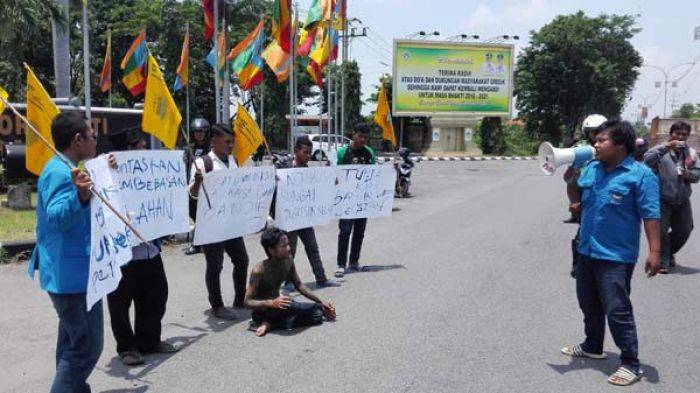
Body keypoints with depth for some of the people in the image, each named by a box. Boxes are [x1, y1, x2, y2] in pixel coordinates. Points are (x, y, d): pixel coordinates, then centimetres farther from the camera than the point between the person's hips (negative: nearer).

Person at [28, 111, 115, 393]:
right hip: (72, 273, -11)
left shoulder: (64, 169, 12)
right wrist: (80, 196, -50)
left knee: (73, 342, 21)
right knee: (87, 345, -7)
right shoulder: (60, 172, -19)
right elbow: (57, 218, -32)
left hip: (70, 271, 11)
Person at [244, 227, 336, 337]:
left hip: (277, 306, 8)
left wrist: (321, 302, 2)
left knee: (317, 316, -11)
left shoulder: (288, 261, -6)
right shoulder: (259, 270, -24)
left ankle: (270, 324, -14)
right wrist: (272, 303, -38)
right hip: (262, 311, -8)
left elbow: (299, 285, 8)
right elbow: (248, 302, -22)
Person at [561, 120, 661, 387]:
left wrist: (654, 251, -22)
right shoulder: (590, 169, 7)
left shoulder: (640, 174, -13)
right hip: (587, 251, 8)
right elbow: (578, 201, 19)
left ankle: (631, 364, 10)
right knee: (589, 304, 21)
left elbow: (650, 215, -16)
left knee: (617, 311, -5)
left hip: (616, 256, -7)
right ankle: (592, 346, 40)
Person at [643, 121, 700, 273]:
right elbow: (647, 160, -23)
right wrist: (665, 147, -30)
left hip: (683, 201, 5)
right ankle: (663, 261, 6)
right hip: (662, 200, -5)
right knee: (661, 231, -8)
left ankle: (670, 253, 40)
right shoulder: (662, 150, -6)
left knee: (683, 231, 14)